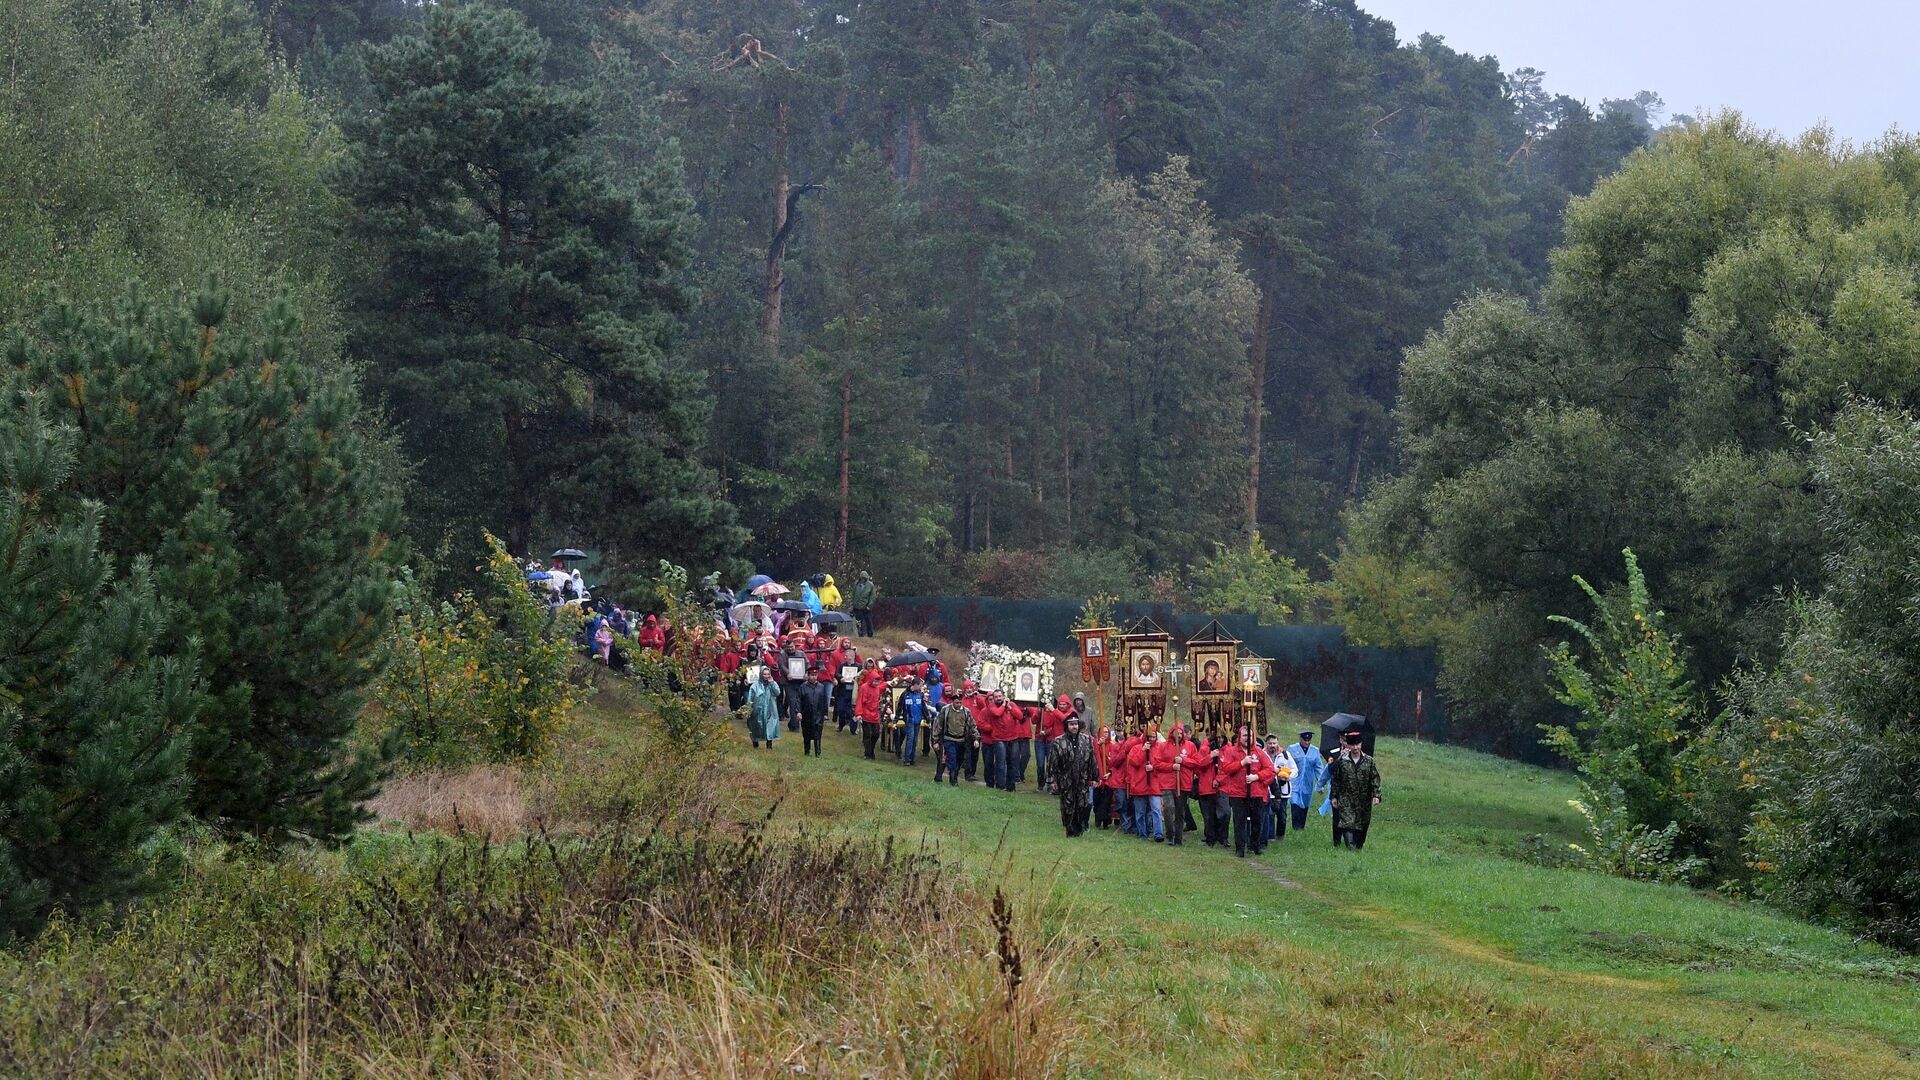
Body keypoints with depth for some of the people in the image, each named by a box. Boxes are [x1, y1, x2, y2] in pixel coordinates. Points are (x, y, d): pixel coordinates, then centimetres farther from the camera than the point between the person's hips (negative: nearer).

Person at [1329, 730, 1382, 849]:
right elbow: (1335, 780, 6)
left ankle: (1358, 846, 17)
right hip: (1346, 799, -1)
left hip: (1364, 801, 1)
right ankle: (1351, 847, -20)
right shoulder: (1341, 760, 0)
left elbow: (1375, 779, 2)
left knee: (1361, 827, 6)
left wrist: (1376, 795, -7)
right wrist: (1334, 796, 5)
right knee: (1347, 823, -15)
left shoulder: (1368, 761, 2)